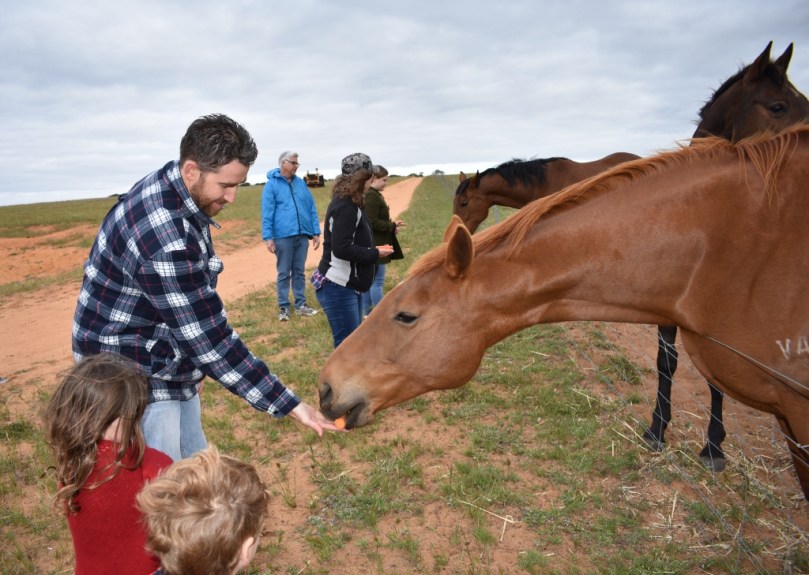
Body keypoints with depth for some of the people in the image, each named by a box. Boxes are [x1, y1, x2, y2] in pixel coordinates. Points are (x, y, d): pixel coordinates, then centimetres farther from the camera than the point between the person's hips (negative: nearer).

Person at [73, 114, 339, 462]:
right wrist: (290, 405, -26)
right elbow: (210, 338, -29)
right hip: (136, 378, -9)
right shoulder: (165, 237, -31)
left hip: (169, 367, 10)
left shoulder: (169, 191, 0)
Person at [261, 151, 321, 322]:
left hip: (302, 235, 4)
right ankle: (283, 307, 12)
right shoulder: (271, 185, -2)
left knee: (299, 272, 12)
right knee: (284, 273, 4)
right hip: (283, 236, -4)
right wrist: (268, 237, -12)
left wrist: (316, 232, 9)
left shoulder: (301, 183, 12)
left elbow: (312, 209, 13)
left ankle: (301, 304, 19)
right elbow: (267, 214, -6)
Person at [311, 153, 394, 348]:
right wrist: (375, 254, -17)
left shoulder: (346, 203, 12)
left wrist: (372, 250, 4)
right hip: (338, 288, -10)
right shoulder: (346, 207, -18)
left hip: (347, 286, 10)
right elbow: (341, 248, -26)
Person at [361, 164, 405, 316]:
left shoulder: (374, 195, 14)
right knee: (377, 281, -5)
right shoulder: (372, 196, -17)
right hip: (375, 245, -11)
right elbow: (372, 222, -23)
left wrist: (391, 225, 5)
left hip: (373, 245, 11)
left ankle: (366, 312, 24)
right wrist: (392, 226, -14)